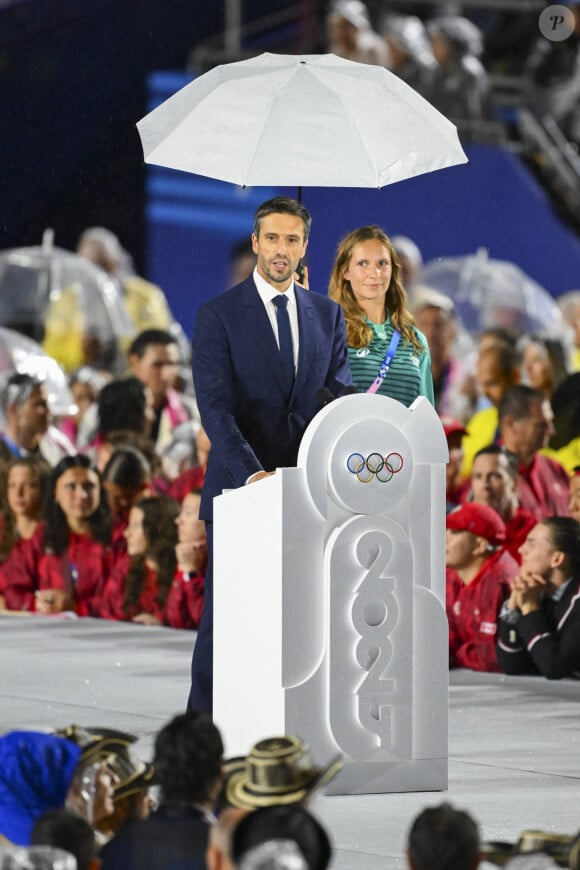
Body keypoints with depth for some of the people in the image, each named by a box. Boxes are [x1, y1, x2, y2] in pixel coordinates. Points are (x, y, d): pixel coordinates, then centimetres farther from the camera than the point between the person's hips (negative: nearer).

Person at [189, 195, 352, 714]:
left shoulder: (327, 315, 13)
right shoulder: (219, 316, -1)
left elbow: (341, 395, 11)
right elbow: (215, 405, -10)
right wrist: (251, 472, -24)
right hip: (239, 486, -3)